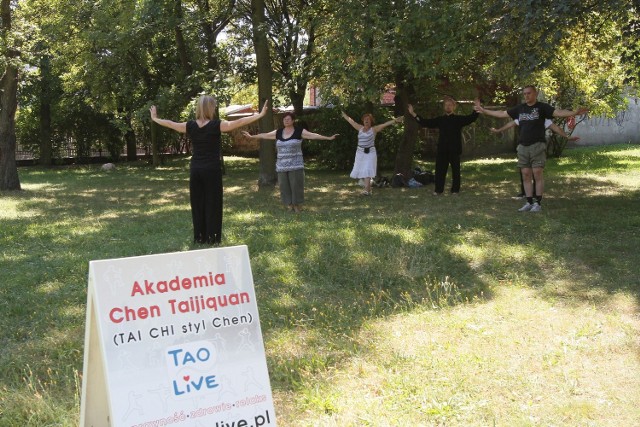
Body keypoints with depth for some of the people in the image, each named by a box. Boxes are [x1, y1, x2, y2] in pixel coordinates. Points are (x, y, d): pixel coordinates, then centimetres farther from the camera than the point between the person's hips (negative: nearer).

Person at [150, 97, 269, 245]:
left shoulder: (190, 126, 1)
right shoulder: (217, 125, -11)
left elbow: (169, 124, 14)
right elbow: (239, 122, -14)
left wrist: (154, 118, 31)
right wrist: (260, 115, -12)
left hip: (195, 169, 4)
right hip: (212, 169, -4)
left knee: (197, 204, 11)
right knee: (212, 204, 2)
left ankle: (199, 237, 17)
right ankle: (212, 238, 4)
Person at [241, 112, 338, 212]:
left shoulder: (299, 131, -3)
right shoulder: (278, 132, 9)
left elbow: (313, 135, -11)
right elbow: (264, 135, 19)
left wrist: (328, 138, -20)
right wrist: (251, 136, 26)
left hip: (295, 165, -4)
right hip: (282, 166, 4)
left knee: (296, 186, -4)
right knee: (284, 186, 4)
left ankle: (298, 206, 6)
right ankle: (290, 206, 14)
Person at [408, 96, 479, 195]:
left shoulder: (459, 119, 3)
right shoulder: (440, 120, 11)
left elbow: (471, 118, -9)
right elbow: (425, 122, 10)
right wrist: (413, 114, 5)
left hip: (454, 150, -3)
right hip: (442, 150, 3)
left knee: (455, 169, 3)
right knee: (440, 169, 3)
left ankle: (455, 190, 11)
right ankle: (438, 190, 11)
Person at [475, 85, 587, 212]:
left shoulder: (542, 107, -1)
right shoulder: (520, 108, 13)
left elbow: (558, 112, -13)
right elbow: (502, 114, 20)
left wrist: (574, 113, -30)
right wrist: (484, 111, 22)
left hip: (538, 145, -5)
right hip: (523, 146, 5)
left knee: (537, 173, -7)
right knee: (526, 174, 4)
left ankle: (538, 203, -1)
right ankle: (529, 202, 10)